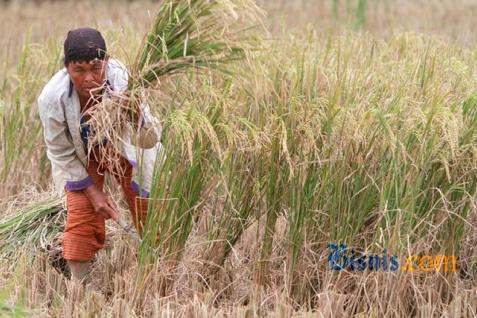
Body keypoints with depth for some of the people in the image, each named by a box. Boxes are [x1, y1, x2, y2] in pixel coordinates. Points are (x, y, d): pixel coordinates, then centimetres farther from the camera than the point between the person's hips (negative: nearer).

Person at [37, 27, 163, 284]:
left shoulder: (124, 80, -38)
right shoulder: (51, 98, -34)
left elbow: (150, 140, -31)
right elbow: (61, 152, -16)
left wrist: (137, 115, -54)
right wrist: (92, 192, -16)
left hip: (126, 150, 0)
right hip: (81, 157, 0)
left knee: (147, 211, 5)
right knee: (80, 217, -10)